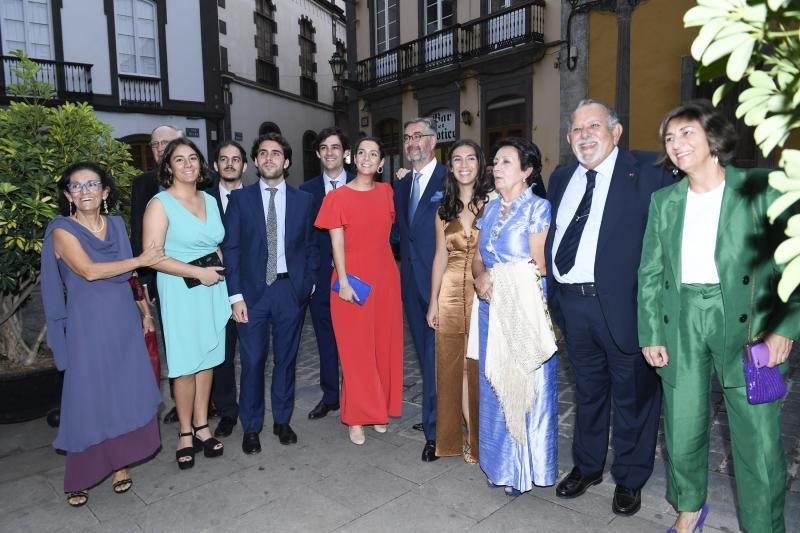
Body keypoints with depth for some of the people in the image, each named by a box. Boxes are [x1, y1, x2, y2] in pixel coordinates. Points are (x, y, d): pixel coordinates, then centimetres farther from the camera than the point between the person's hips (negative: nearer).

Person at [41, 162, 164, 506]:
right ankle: (79, 477, 17)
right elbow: (89, 271, -19)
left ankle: (119, 464, 22)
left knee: (126, 393, 8)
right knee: (89, 397, 2)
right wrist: (142, 260, -15)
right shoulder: (63, 230, -6)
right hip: (89, 326, -4)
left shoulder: (117, 225, 9)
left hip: (124, 321, 5)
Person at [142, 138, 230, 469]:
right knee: (185, 365, 2)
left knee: (208, 359, 11)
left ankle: (202, 427, 24)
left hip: (213, 290, 5)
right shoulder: (160, 203, -7)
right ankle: (186, 433, 19)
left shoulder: (210, 200, 11)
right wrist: (197, 272, -18)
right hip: (181, 293, -5)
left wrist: (221, 266, 0)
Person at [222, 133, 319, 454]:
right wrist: (236, 296, -7)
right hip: (253, 290, -1)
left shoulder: (303, 200, 6)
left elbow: (311, 246, 9)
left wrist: (308, 284, 0)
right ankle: (251, 427, 21)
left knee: (286, 358, 11)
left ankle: (282, 420, 28)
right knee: (252, 361, 4)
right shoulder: (240, 198, 2)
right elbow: (231, 248, -1)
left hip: (291, 290, 1)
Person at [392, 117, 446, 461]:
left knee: (437, 355, -2)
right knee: (426, 354, 15)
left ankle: (435, 432, 9)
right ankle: (440, 415, 30)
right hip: (412, 281, 7)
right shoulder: (401, 186, 16)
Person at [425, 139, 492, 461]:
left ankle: (479, 439, 21)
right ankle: (455, 435, 27)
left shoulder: (493, 202, -1)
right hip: (450, 292, 4)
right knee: (451, 364, 10)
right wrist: (433, 301, 8)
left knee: (479, 365, 2)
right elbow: (440, 256, 11)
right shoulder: (444, 208, 10)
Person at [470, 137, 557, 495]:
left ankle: (525, 468, 23)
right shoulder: (490, 208, 10)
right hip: (491, 309, 6)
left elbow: (540, 266, -12)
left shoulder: (538, 208, -8)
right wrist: (482, 280, -10)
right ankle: (501, 462, 30)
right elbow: (478, 258, 10)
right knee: (493, 386, 13)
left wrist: (502, 284, -15)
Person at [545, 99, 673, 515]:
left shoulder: (648, 172, -7)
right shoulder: (561, 179, 11)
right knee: (587, 391, 21)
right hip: (572, 304, 5)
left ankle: (629, 479, 33)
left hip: (622, 304, -5)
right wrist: (549, 289, 9)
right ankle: (587, 467, 40)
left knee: (632, 395, 12)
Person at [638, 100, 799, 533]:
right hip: (681, 322, 3)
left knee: (759, 439, 1)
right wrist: (650, 334, 3)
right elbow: (650, 272, 9)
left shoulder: (760, 187, 0)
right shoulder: (664, 201, 10)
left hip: (745, 321, -2)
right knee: (682, 429, 10)